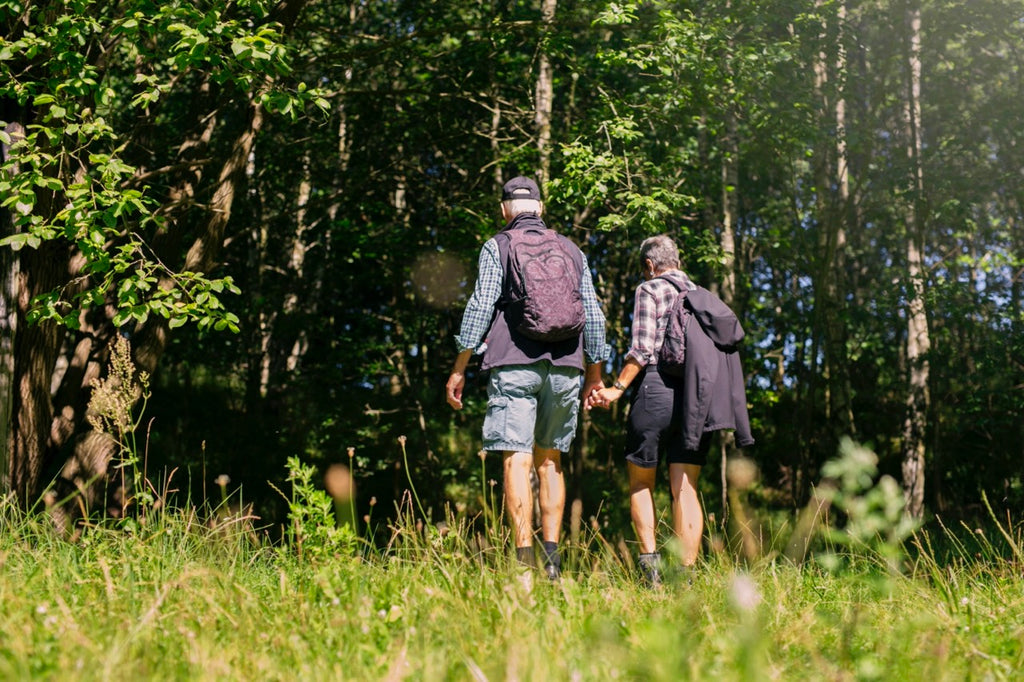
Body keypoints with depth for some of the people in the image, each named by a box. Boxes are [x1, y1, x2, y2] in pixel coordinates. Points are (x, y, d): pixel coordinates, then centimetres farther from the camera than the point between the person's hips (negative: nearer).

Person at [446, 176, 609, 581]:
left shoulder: (497, 246, 6)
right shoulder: (571, 250, 18)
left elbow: (480, 307, -3)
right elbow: (592, 314, 16)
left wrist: (459, 369, 0)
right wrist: (595, 372, 23)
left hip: (514, 365, -4)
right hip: (564, 367, 4)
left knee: (517, 459, -7)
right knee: (549, 460, 13)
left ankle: (525, 557, -15)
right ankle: (552, 555, 6)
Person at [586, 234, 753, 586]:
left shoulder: (649, 290, 2)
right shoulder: (704, 296, 20)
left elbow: (641, 349, -9)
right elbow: (720, 350, 15)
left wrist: (617, 388, -6)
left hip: (656, 389, -5)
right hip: (697, 400, 5)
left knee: (641, 482, 10)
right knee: (685, 488, 4)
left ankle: (650, 562, -2)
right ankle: (685, 576, -1)